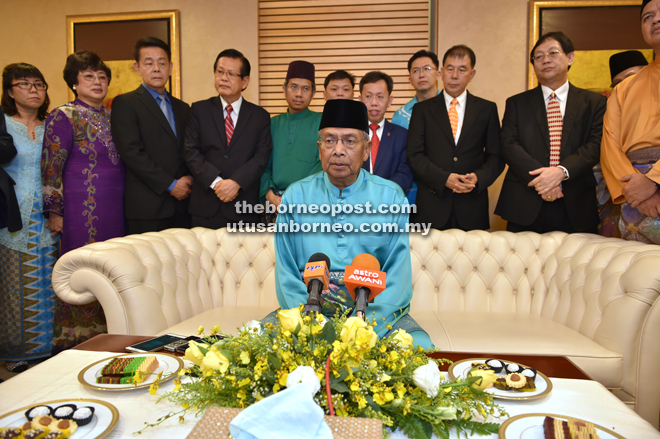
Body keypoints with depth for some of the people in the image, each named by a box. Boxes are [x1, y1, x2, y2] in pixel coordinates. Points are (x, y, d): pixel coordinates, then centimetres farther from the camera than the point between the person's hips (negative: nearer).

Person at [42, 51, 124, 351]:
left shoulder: (111, 117, 15)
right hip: (82, 211, -6)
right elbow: (51, 168, -6)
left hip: (115, 210, 6)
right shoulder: (63, 117, -4)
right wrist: (54, 211, -8)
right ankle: (76, 344, 15)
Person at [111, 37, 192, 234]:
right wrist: (170, 185, -12)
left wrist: (189, 179, -3)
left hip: (182, 204, 5)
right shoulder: (124, 104, 1)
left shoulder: (182, 108, 20)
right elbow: (132, 153, -10)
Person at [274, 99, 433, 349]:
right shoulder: (295, 196, 3)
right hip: (308, 312, 0)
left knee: (420, 347, -25)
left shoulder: (391, 196, 2)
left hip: (377, 313, 1)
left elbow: (398, 275, -3)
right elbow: (286, 275, 1)